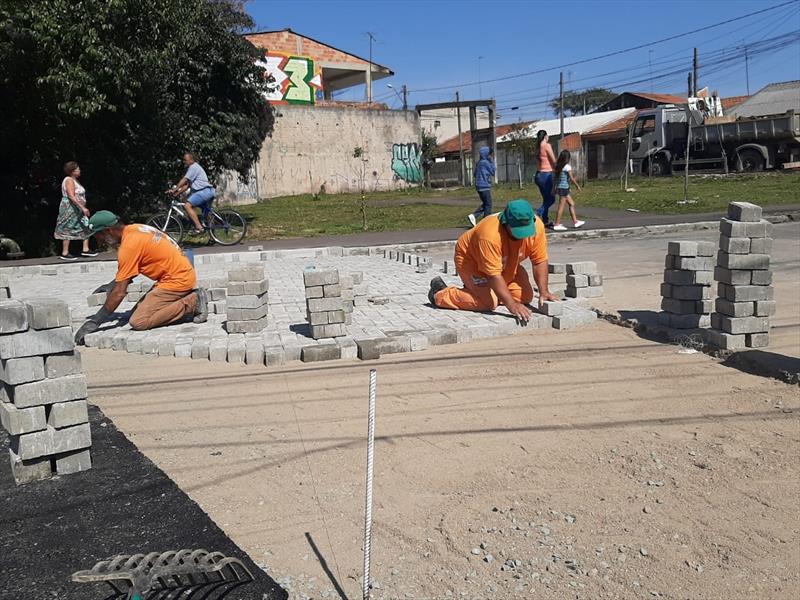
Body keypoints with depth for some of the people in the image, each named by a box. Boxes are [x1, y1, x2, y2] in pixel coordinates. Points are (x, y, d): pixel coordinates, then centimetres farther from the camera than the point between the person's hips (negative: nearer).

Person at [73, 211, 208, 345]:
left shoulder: (128, 246, -18)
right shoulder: (133, 229, 9)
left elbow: (119, 292, -17)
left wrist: (95, 321, -9)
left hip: (177, 280, -10)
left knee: (138, 322, -15)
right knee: (139, 311, 11)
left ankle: (192, 303, -11)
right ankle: (190, 297, 6)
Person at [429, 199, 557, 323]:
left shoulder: (536, 225, -25)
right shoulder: (490, 234, -41)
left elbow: (540, 261, -18)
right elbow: (493, 275, -40)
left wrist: (543, 292, -27)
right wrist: (511, 305, -45)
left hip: (506, 265, 6)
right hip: (471, 259, -6)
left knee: (526, 297, -5)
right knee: (489, 302, -22)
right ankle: (440, 293, -3)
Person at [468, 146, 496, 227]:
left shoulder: (479, 163, 12)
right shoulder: (485, 162, -14)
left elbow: (475, 174, 19)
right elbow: (493, 172, -6)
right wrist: (491, 162, -2)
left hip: (479, 186, 9)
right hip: (485, 186, -9)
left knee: (485, 204, 16)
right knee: (488, 204, 0)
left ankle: (473, 216, 4)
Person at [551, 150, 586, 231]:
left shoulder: (558, 166, 7)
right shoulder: (567, 167, -13)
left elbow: (554, 178, 10)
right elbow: (572, 178, -12)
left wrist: (554, 188, 16)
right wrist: (577, 185, 1)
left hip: (559, 187, 8)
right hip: (564, 188, -8)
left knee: (572, 204, 15)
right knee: (561, 206, -4)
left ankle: (575, 222, 19)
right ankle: (557, 225, -2)